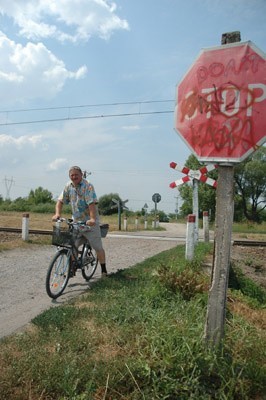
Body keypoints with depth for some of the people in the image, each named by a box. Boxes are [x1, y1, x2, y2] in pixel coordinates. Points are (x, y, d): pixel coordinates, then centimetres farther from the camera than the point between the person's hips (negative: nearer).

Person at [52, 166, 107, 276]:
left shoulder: (88, 186, -14)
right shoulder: (68, 186, 4)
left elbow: (92, 203, -25)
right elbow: (60, 201, 3)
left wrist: (93, 219, -37)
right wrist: (57, 213, -14)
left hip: (90, 222, -5)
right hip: (76, 221, 5)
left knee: (98, 247, 0)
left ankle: (103, 269, 15)